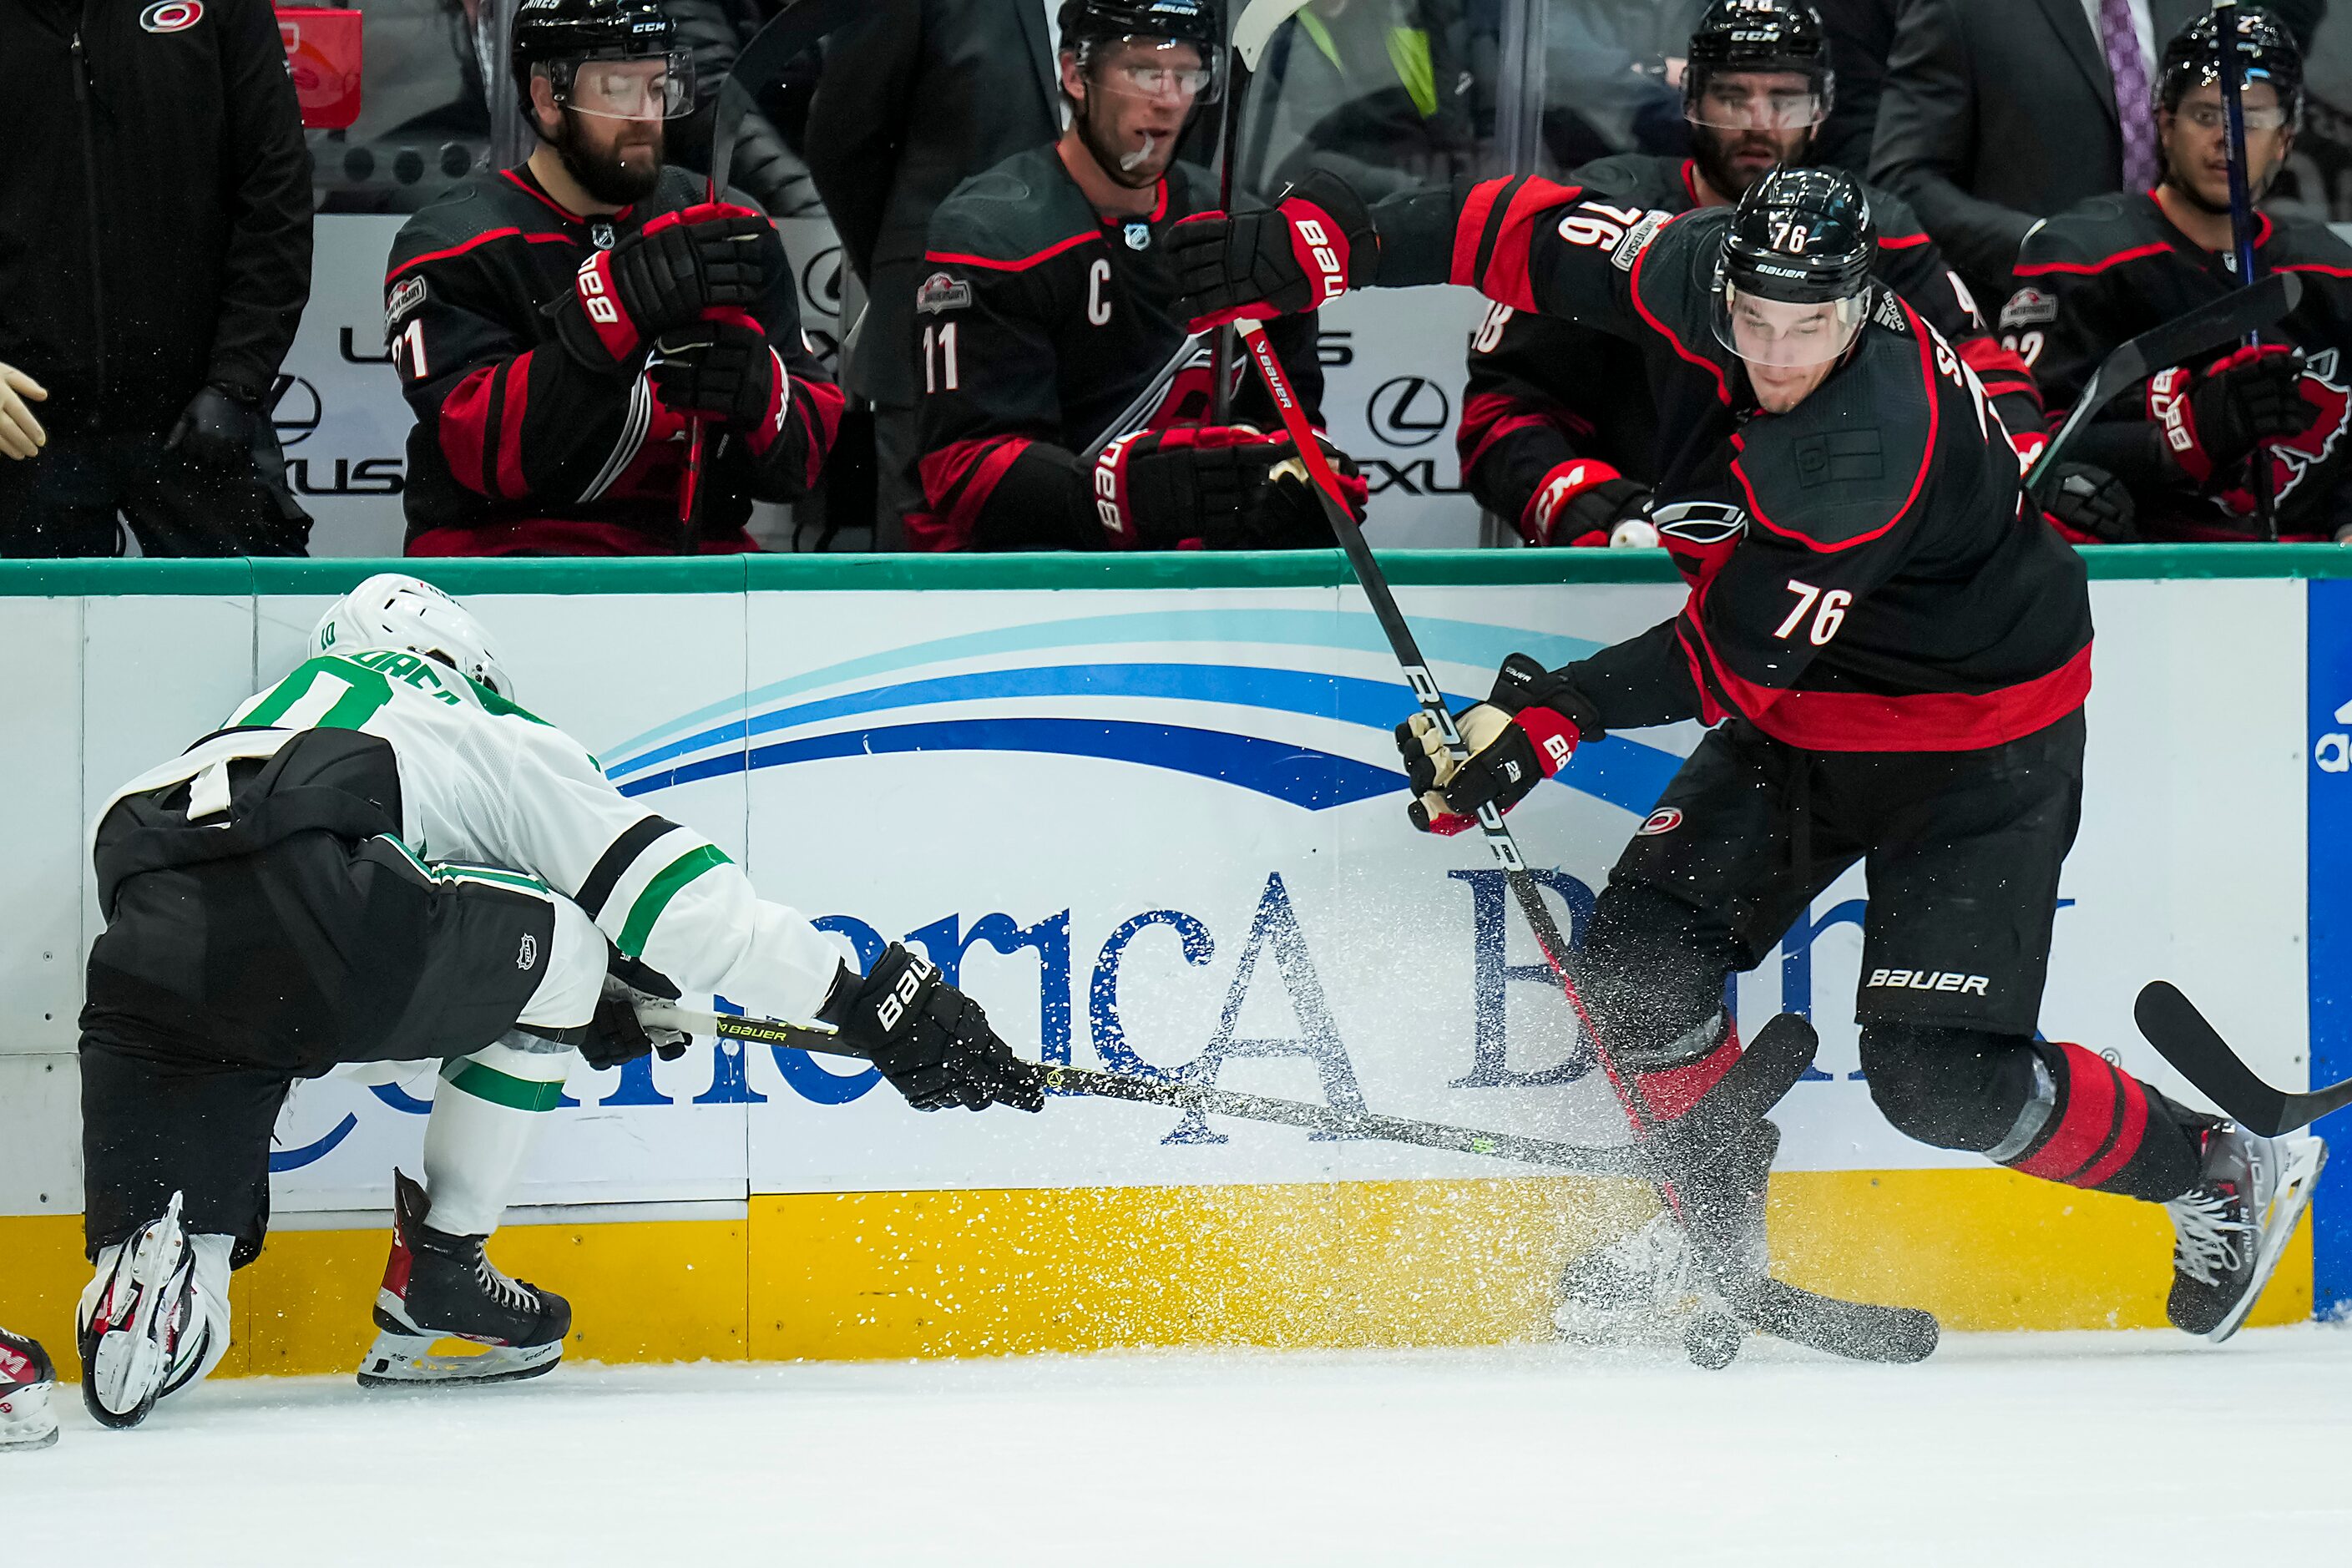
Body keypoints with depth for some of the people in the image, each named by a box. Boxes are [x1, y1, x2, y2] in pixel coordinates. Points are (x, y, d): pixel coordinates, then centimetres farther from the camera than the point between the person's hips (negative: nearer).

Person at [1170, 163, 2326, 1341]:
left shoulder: (1877, 446, -36)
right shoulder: (1705, 273, -17)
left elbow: (1739, 655, -31)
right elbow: (1542, 236, -6)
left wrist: (1560, 712, -34)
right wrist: (1326, 246, -10)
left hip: (1974, 744, -7)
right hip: (1804, 713, 7)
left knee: (1934, 1077, -12)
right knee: (1639, 958, -5)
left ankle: (2220, 1173, 11)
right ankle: (1717, 1245, 15)